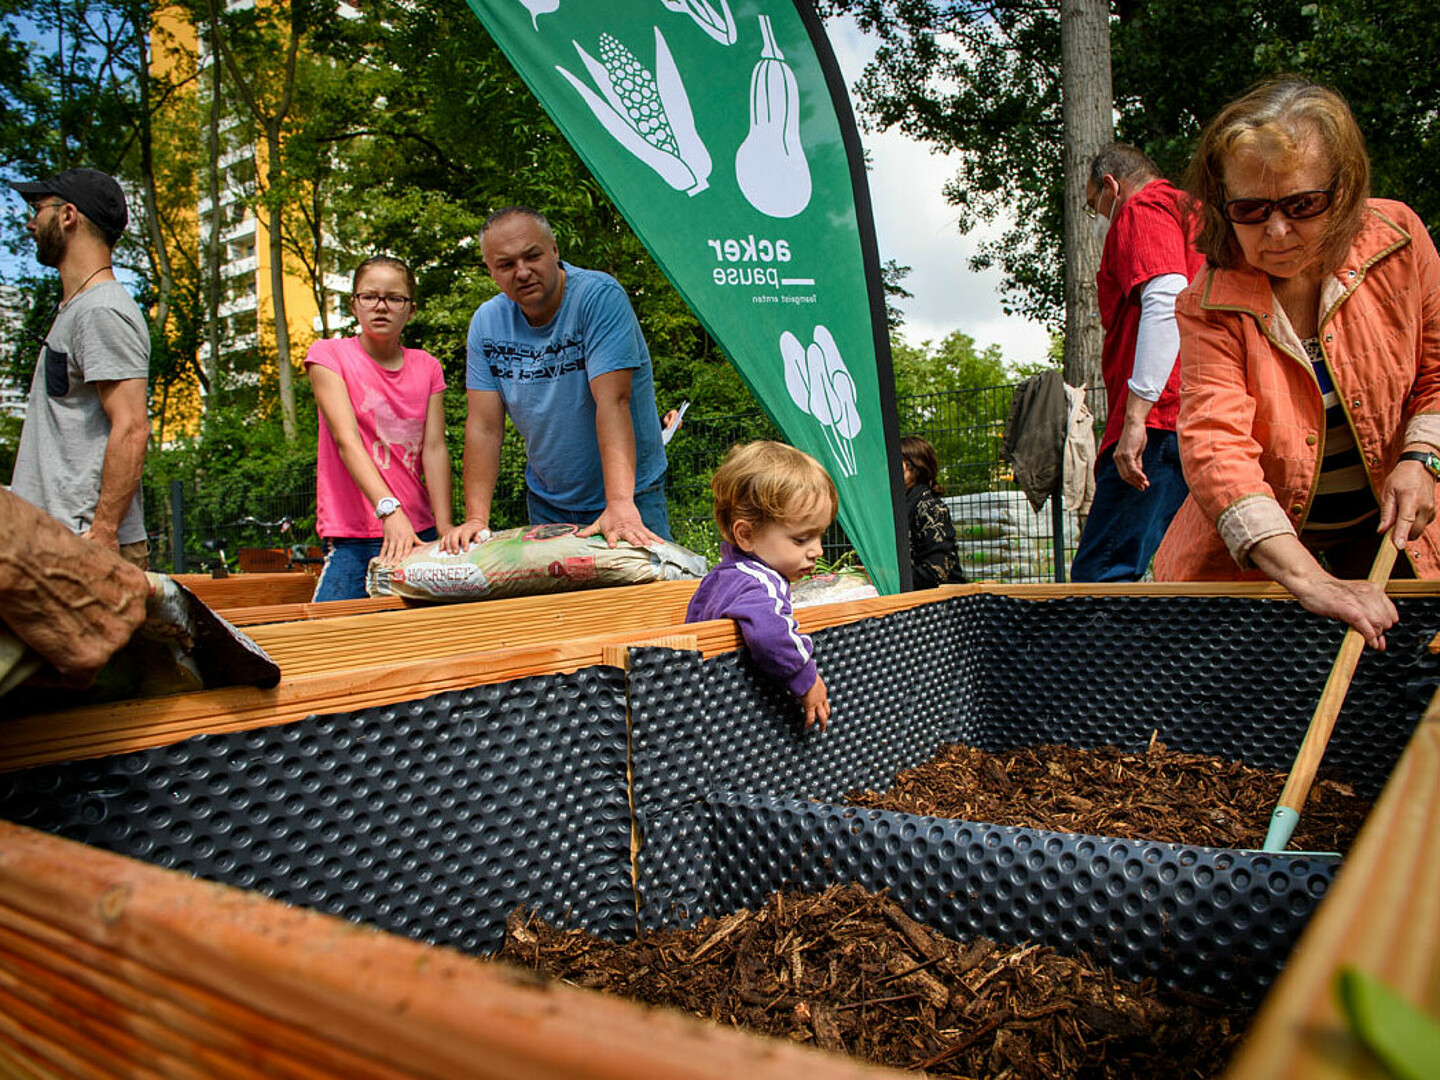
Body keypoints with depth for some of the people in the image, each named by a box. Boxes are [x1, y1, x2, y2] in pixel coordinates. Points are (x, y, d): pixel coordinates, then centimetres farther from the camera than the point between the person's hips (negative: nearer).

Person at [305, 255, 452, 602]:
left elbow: (435, 448, 1)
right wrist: (389, 509, -28)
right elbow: (347, 439, -13)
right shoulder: (328, 354, 1)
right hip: (352, 539, -3)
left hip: (420, 533, 3)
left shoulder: (427, 367, 11)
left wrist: (445, 528, -13)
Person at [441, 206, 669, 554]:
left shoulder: (599, 296, -16)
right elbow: (484, 426, -4)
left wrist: (620, 505, -36)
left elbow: (612, 402, -27)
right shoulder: (487, 322, -1)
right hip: (547, 503, 4)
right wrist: (476, 518, -14)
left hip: (630, 493, -4)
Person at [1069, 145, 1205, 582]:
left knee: (1097, 579, -14)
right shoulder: (1188, 211, 32)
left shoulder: (1142, 211, 3)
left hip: (1163, 427, -10)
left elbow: (1166, 302, -16)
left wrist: (1134, 417, -21)